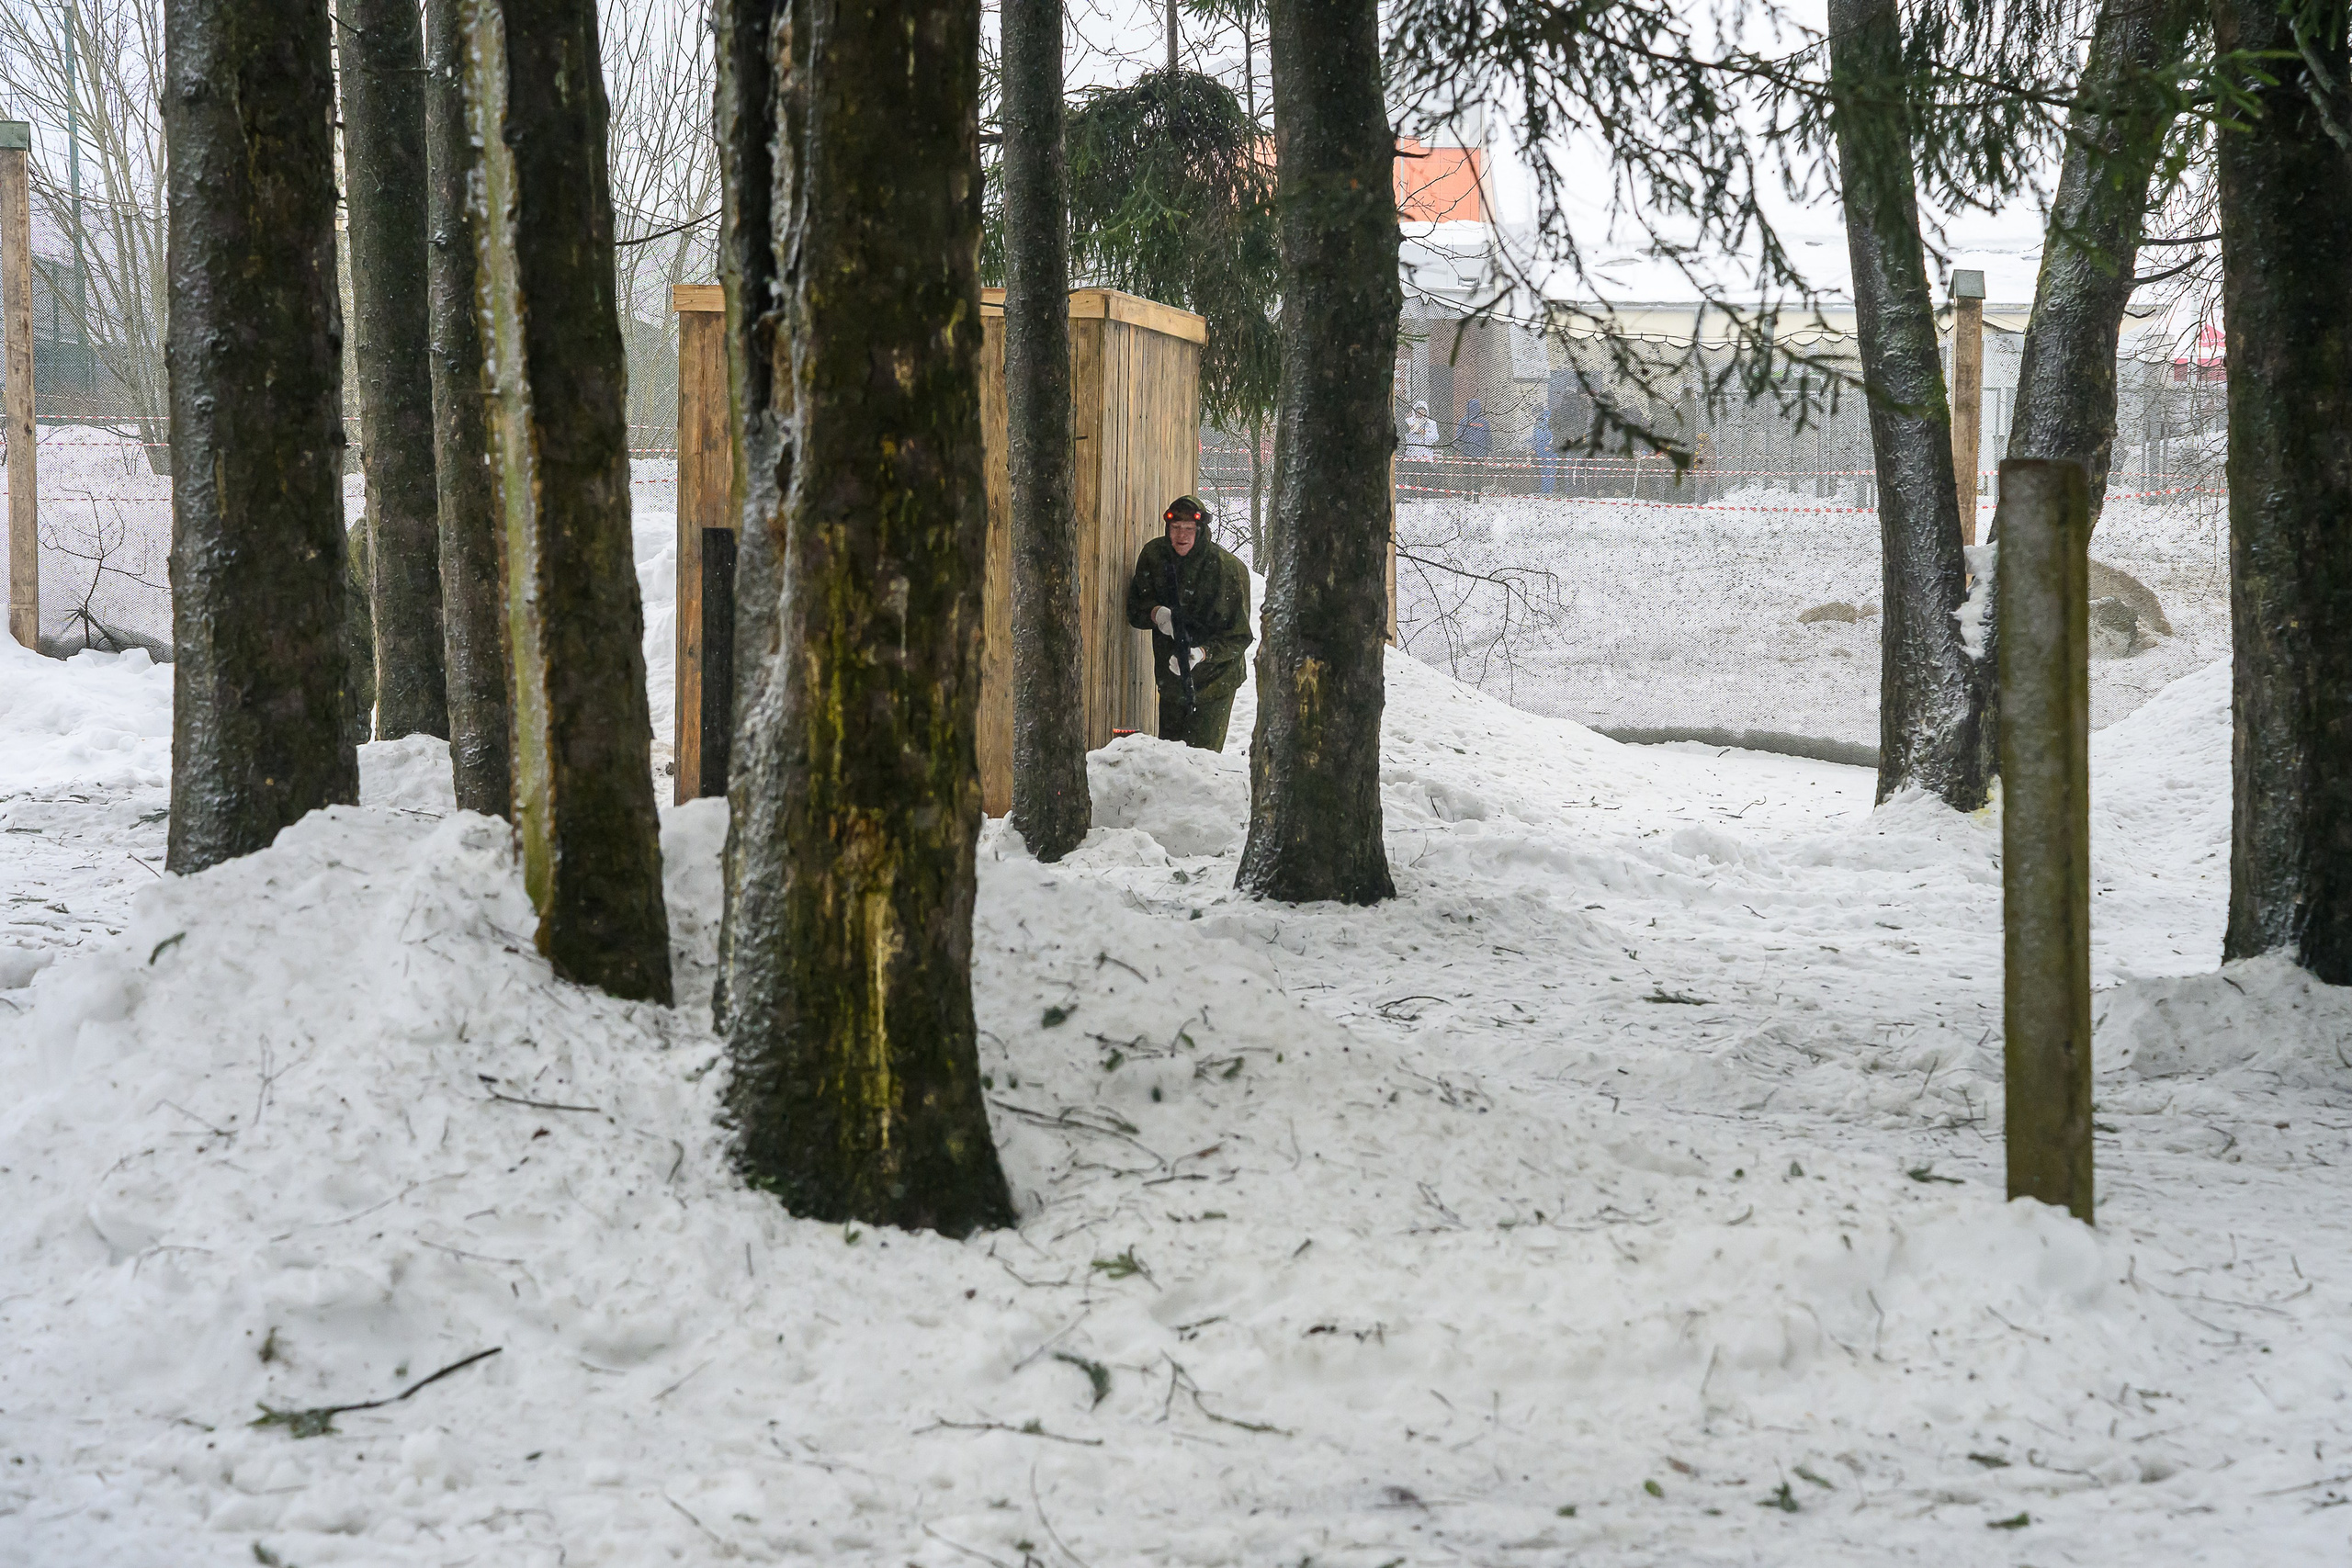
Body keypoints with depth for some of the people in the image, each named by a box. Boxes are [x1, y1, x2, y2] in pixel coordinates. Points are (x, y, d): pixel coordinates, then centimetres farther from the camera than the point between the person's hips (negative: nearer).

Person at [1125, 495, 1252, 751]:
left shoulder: (1230, 570, -17)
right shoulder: (1153, 555, -4)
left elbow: (1239, 636, -14)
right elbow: (1135, 609, 4)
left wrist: (1203, 653, -30)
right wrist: (1156, 614, -19)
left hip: (1214, 680, -4)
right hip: (1170, 675, 5)